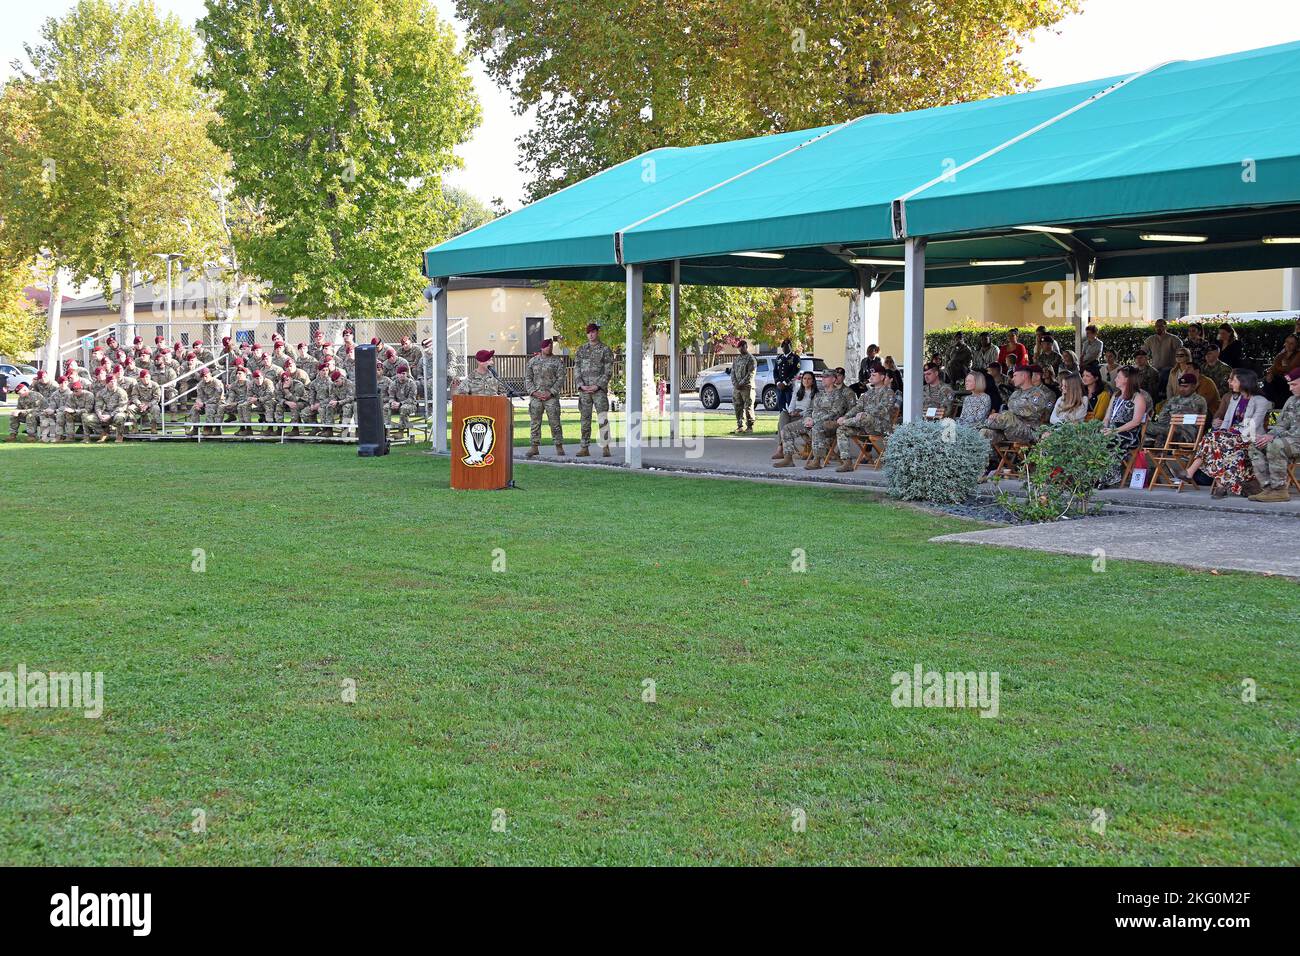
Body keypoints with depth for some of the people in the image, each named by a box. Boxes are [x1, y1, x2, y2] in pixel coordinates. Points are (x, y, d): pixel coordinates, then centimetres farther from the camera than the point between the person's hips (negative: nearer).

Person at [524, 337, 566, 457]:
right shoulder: (533, 361, 12)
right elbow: (527, 378, 9)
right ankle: (534, 446, 6)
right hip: (535, 396, 2)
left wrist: (551, 392, -10)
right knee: (534, 422, 2)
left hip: (551, 396, -2)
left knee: (555, 421, -3)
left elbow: (560, 378, -1)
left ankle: (559, 446, 2)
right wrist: (533, 392, -5)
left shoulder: (557, 361, 5)